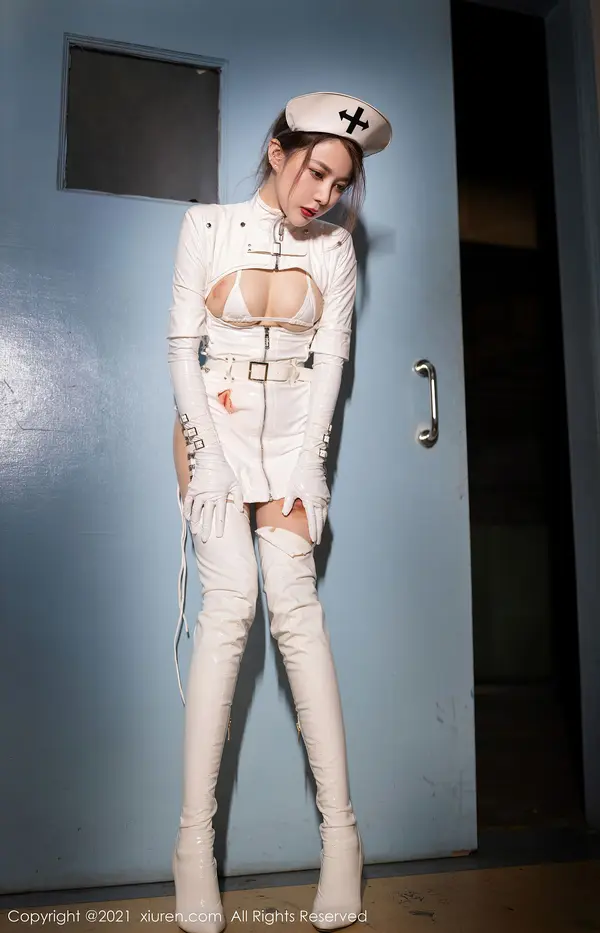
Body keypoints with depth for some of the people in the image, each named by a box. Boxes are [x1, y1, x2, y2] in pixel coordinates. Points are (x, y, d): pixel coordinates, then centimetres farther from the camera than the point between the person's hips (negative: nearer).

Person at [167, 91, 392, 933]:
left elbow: (329, 360, 3)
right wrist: (207, 449, -11)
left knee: (294, 601, -16)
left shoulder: (334, 246, 5)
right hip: (214, 422, -1)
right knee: (232, 597, -18)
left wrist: (308, 460, -7)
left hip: (294, 429, 1)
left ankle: (340, 827, -9)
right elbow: (183, 345, -2)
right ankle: (195, 838, -11)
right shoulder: (207, 226, 1)